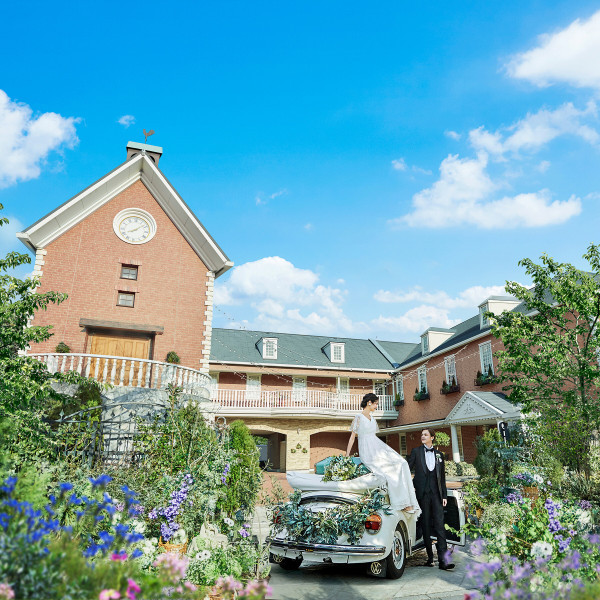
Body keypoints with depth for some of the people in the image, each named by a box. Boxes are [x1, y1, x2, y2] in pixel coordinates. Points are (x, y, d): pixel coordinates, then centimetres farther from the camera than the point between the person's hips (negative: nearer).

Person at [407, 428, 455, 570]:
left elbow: (442, 477, 15)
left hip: (436, 493, 1)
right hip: (422, 493, -1)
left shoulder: (439, 454, 14)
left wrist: (444, 495, 9)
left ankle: (443, 560, -9)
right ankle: (430, 557, 14)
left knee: (439, 525, -7)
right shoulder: (416, 452, 7)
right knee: (425, 525, 4)